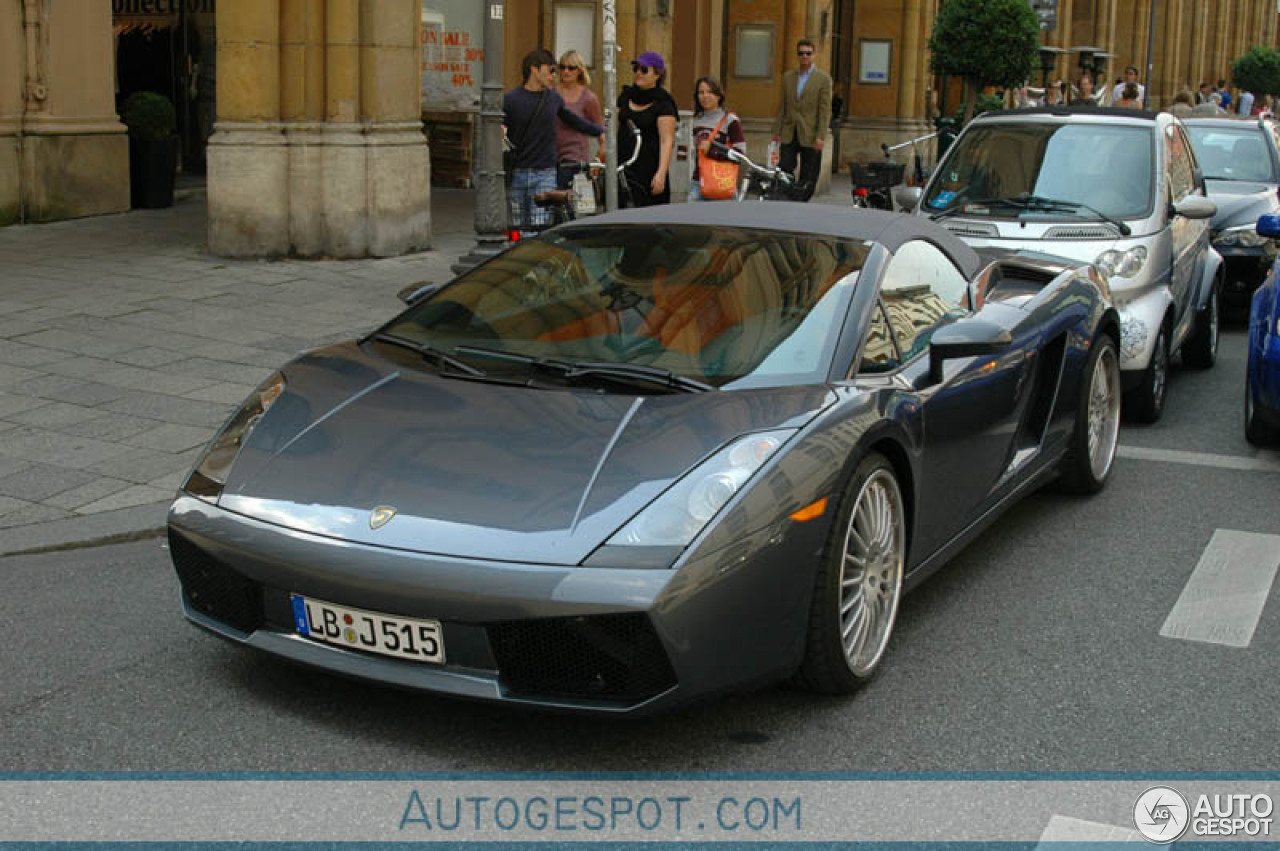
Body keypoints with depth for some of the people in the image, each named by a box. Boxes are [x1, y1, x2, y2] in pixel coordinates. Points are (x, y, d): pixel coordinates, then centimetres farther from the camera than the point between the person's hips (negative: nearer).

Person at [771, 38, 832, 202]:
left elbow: (825, 109, -5)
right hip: (789, 134, 3)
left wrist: (821, 136, -13)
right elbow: (783, 106, 14)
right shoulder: (788, 77, 12)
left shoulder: (823, 79, -1)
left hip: (810, 135, -3)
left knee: (807, 179, 1)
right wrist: (777, 131, 7)